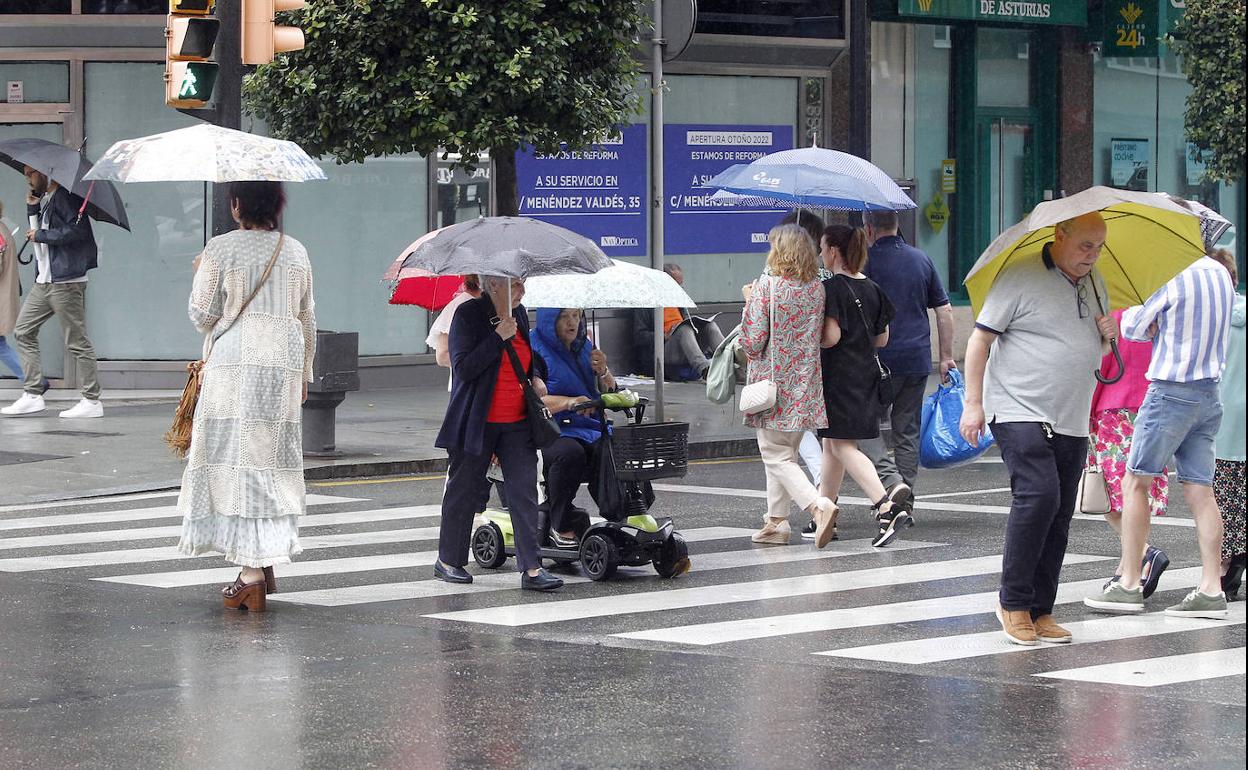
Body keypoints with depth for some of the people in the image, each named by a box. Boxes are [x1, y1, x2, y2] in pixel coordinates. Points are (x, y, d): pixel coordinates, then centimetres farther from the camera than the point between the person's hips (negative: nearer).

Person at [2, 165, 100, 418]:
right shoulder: (45, 200, 17)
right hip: (44, 281, 10)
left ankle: (92, 401, -2)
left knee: (76, 341, -7)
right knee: (23, 331, 8)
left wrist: (41, 235, -15)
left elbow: (78, 231, -23)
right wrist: (32, 209, 7)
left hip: (66, 281, -10)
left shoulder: (66, 197, -11)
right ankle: (33, 395, 9)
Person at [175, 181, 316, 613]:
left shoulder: (219, 251, -5)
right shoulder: (296, 253, 9)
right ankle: (266, 563, 17)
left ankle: (252, 573, -11)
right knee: (273, 461, 12)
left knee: (238, 462, -4)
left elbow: (202, 315, -2)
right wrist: (305, 373, 24)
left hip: (234, 365, -4)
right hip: (285, 366, 4)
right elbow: (308, 321, 15)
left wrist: (201, 276, 16)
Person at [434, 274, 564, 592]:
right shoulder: (468, 314, -10)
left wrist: (536, 376, 7)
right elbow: (463, 368, -20)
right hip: (477, 422, -5)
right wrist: (498, 337, -23)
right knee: (464, 491, 7)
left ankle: (531, 568, -6)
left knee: (524, 491, -4)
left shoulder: (520, 314, 10)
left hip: (517, 423, 5)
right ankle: (448, 561, 22)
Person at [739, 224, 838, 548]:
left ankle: (820, 506, -21)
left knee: (776, 456, -2)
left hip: (773, 381, -6)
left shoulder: (766, 287, -14)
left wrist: (749, 302, 0)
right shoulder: (817, 288, 3)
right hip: (805, 385, 6)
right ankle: (777, 521, 19)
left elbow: (752, 342, -14)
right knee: (784, 452, 17)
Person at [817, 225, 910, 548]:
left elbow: (830, 337, -19)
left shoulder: (832, 287, -14)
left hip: (839, 376, -8)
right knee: (832, 444, 16)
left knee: (842, 445, -8)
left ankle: (886, 506, -23)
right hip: (866, 373, 8)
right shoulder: (872, 288, 9)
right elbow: (882, 339, 13)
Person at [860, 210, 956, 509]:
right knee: (908, 430, 12)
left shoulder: (867, 261, -7)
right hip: (918, 361, 5)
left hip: (881, 360, -5)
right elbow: (944, 311, 11)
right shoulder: (922, 260, 10)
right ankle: (905, 503, 13)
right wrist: (946, 357, 17)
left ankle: (890, 479, -18)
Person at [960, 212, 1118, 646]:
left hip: (1072, 422, 7)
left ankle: (1041, 611, 10)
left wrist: (1108, 337, 3)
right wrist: (973, 403, -11)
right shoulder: (1021, 277, -7)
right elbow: (980, 338, -6)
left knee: (1059, 516, 4)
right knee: (1038, 495, -21)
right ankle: (1013, 603, -11)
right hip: (1020, 411, -7)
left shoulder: (1094, 283, 15)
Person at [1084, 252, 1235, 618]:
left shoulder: (1171, 278, -16)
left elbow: (1131, 328, -6)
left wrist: (1136, 312, 14)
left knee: (1135, 482, 3)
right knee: (1200, 490, 5)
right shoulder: (1221, 274, 8)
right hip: (1209, 394, 7)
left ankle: (1129, 585, 2)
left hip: (1171, 392, -7)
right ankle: (1211, 590, 0)